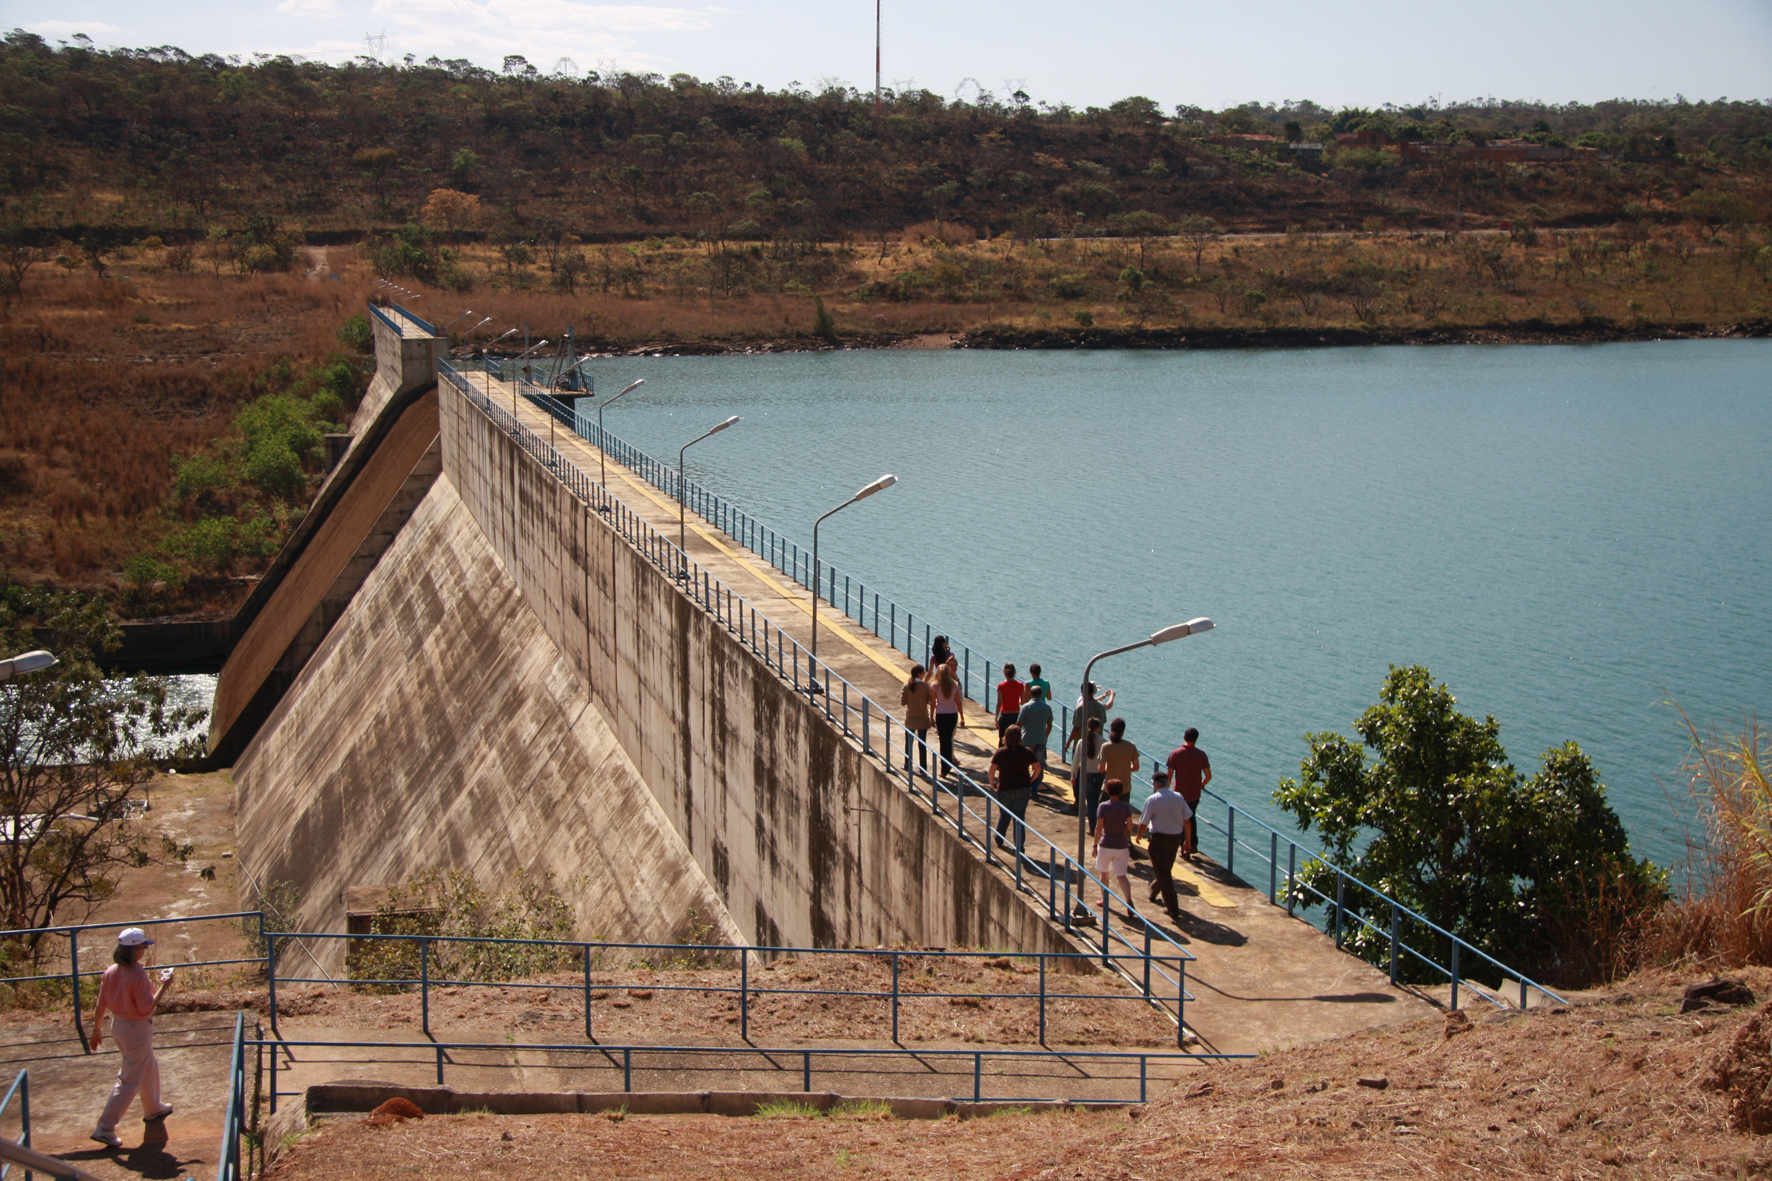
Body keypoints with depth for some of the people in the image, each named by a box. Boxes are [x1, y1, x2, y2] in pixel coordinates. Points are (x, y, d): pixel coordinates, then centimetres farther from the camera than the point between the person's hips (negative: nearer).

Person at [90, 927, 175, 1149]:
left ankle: (153, 1109, 47)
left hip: (117, 1025, 8)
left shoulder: (111, 972, -3)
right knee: (129, 1081, 1)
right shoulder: (138, 975, -25)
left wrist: (97, 1029, 13)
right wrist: (163, 987, -13)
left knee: (149, 1068, 28)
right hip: (137, 1029, -8)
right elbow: (146, 1008, -22)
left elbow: (101, 1005, 3)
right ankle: (105, 1128, 0)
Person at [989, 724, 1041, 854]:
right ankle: (1019, 846, 0)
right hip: (1023, 789, 0)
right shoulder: (1027, 752, -3)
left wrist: (992, 784, 5)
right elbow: (1037, 767, 0)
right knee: (1020, 816, 2)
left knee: (1004, 815, 20)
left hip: (1004, 789, 0)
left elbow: (992, 770, -10)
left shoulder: (1000, 752, -7)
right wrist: (1030, 781, 12)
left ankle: (999, 838, 38)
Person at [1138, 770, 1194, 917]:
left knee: (1163, 873, 0)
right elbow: (1187, 821, 2)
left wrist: (1139, 835, 8)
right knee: (1167, 868, 25)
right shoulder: (1178, 798, 0)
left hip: (1159, 838, -5)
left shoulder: (1153, 800, -13)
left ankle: (1173, 909, -5)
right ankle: (1153, 891, 50)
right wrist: (1187, 840, 12)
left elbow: (1143, 824, -11)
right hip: (1176, 837, 5)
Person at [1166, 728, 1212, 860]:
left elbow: (1170, 775, -13)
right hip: (1195, 794, 3)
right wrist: (1200, 785, 13)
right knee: (1192, 818, 23)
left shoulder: (1175, 753, -13)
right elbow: (1208, 776, -6)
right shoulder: (1201, 754, -7)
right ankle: (1193, 845, 25)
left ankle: (1184, 848, 12)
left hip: (1180, 793, -3)